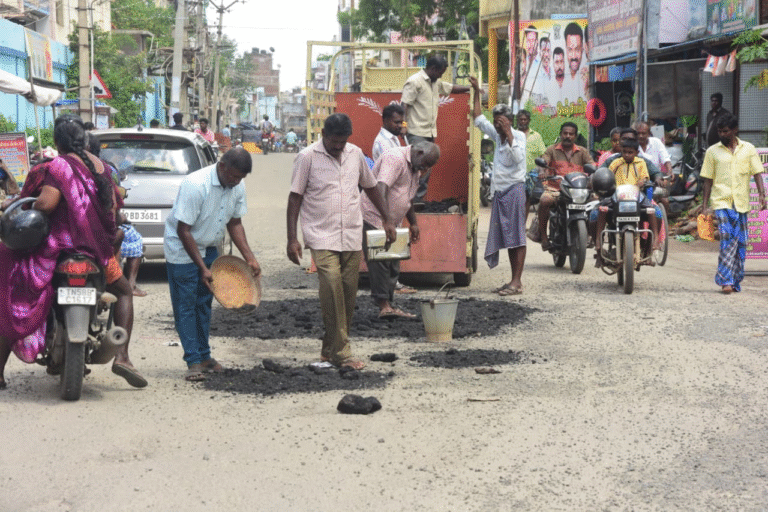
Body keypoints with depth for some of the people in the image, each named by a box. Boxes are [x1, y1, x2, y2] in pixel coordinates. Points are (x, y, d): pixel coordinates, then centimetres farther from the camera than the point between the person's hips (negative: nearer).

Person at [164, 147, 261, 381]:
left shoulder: (237, 186, -7)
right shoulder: (195, 185, -29)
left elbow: (234, 223, 6)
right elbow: (184, 231, -26)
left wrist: (249, 258, -3)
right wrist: (203, 268, -26)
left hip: (209, 249, 7)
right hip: (182, 250, -7)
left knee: (204, 303, 11)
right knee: (185, 305, -5)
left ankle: (204, 355, 20)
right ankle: (193, 361, -2)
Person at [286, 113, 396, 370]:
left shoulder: (356, 154, 9)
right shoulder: (308, 157, -5)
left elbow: (371, 187, 23)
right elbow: (295, 198, -4)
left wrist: (387, 219, 20)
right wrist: (292, 238, -9)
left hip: (352, 236, 5)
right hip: (322, 237, -5)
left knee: (348, 291, 3)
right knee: (332, 286, -19)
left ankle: (330, 349, 16)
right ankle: (341, 352, -17)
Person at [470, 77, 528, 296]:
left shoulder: (518, 136, -6)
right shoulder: (497, 135, 15)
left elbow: (518, 158, -23)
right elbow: (479, 119, 25)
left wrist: (508, 134, -26)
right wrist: (477, 92, 21)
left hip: (514, 189, -8)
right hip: (499, 191, 8)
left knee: (517, 236, -11)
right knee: (506, 237, 8)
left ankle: (517, 281, -15)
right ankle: (514, 280, 12)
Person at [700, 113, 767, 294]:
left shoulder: (748, 149, 8)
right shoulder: (712, 151, 7)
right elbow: (708, 181, 8)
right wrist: (705, 206, 4)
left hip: (742, 203, 2)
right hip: (721, 201, -2)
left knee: (740, 242, 4)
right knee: (728, 238, -17)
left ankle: (735, 281, 14)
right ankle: (726, 280, -18)